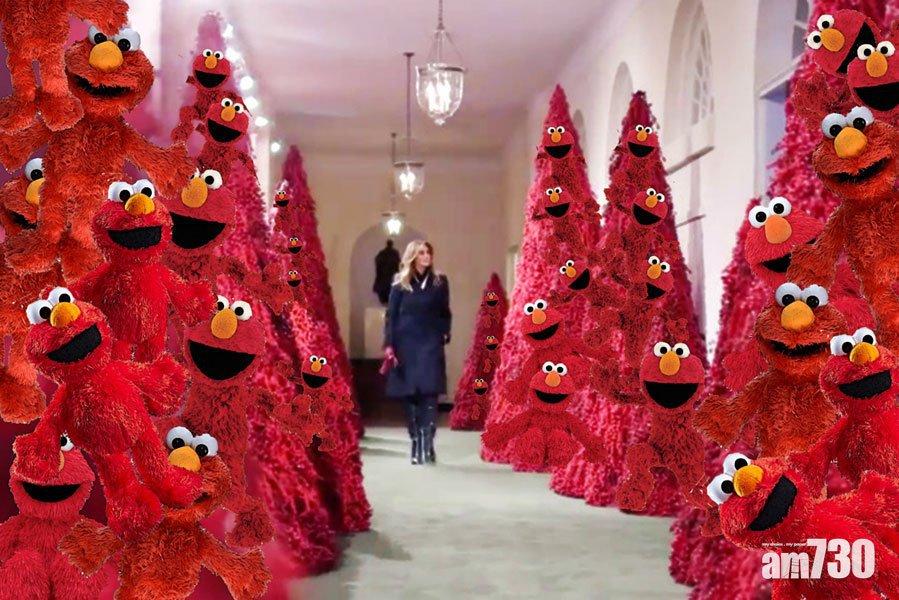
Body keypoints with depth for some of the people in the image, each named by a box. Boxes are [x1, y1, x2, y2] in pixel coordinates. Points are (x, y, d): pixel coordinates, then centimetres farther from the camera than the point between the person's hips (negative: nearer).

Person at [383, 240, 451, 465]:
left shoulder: (440, 281, 8)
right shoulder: (400, 283, 4)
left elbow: (445, 313, 12)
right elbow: (391, 315, 3)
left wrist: (445, 335, -2)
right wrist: (389, 344, -5)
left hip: (430, 343, 0)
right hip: (405, 343, 0)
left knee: (429, 392, -12)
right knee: (409, 394, 1)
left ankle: (427, 442, -15)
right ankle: (416, 443, 9)